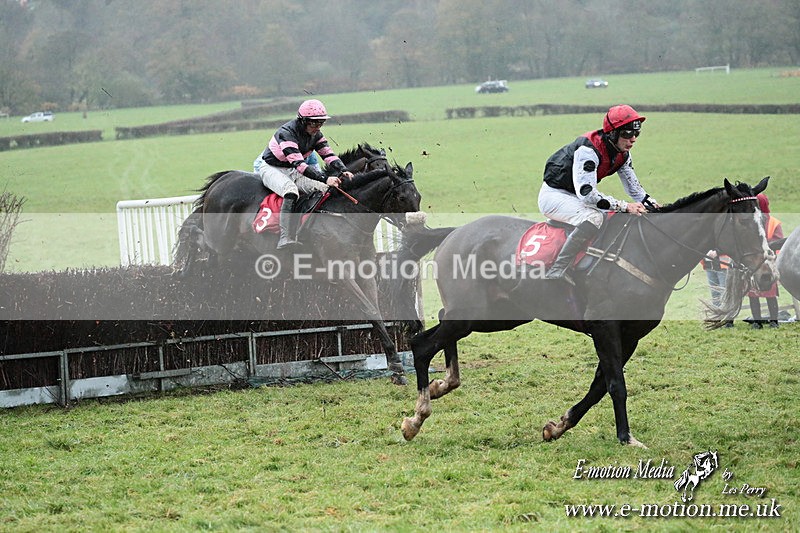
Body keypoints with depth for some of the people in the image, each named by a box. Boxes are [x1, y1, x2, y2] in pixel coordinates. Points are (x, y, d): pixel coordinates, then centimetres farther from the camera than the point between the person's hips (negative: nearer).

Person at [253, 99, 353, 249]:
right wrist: (325, 179, -47)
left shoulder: (315, 134, -3)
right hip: (270, 167, -8)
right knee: (291, 191, -38)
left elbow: (328, 154, -8)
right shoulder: (286, 133, -29)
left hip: (292, 171, 8)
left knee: (325, 189, -11)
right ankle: (286, 238, -45)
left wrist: (343, 171, -29)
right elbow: (299, 164, -38)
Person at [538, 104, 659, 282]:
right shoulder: (588, 150, -30)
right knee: (594, 217, -34)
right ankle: (556, 272, -36)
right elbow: (586, 193, -37)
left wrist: (651, 203, -11)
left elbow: (633, 186, 9)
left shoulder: (622, 154, -2)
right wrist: (625, 206, -38)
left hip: (575, 197, 10)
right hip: (553, 196, -10)